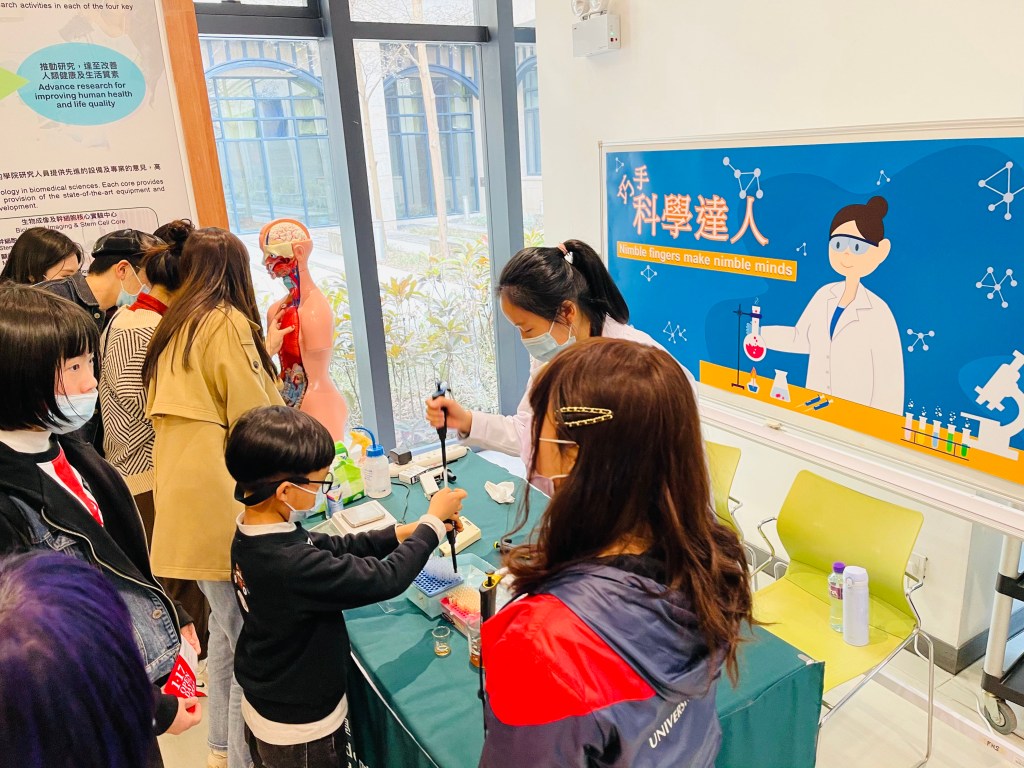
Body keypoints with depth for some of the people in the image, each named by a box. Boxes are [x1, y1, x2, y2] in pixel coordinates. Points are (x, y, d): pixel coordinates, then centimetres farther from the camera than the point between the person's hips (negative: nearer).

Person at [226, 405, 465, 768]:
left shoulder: (251, 535, -11)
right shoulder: (292, 566, -38)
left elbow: (332, 548, 0)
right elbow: (387, 579, -31)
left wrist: (405, 532, -3)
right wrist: (433, 521, -17)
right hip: (301, 730, -7)